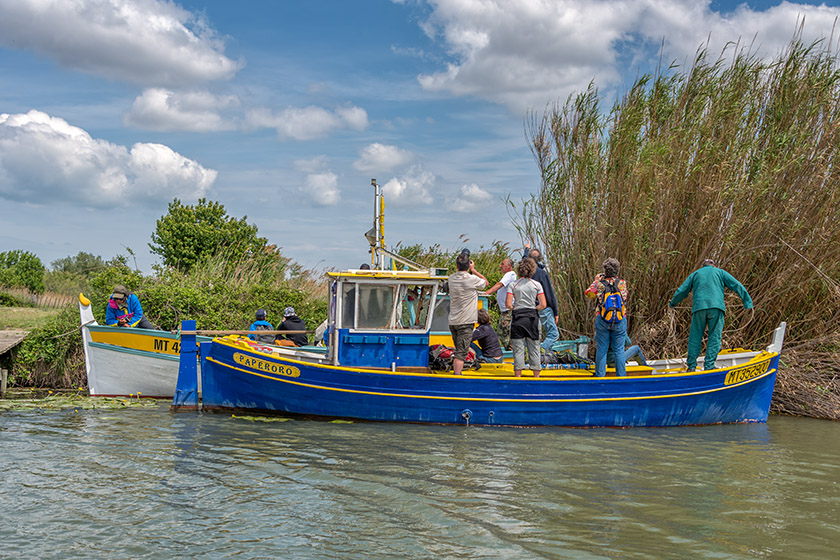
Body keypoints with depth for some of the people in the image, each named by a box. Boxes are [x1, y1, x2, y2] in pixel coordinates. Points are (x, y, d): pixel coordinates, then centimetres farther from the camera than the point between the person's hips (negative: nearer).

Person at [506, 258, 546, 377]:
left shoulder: (513, 285, -2)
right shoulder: (537, 285, 1)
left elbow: (508, 304, -8)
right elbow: (543, 305, -4)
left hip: (518, 318, -1)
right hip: (533, 318, 1)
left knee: (518, 349, 3)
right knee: (534, 348, 8)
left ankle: (518, 376, 2)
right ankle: (536, 376, 11)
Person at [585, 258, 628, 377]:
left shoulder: (600, 284, -5)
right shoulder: (622, 283, -4)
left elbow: (588, 293, 10)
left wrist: (596, 281, 21)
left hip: (602, 319, 0)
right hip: (620, 320, 0)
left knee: (601, 349, 7)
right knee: (619, 349, 6)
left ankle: (600, 376, 10)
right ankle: (621, 376, 9)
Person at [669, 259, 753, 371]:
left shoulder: (695, 274, 25)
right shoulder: (720, 272, 22)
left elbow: (682, 291, 22)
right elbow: (737, 286, 15)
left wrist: (672, 304, 36)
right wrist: (748, 303, 15)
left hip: (698, 306, 1)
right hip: (716, 307, -1)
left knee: (695, 337, 6)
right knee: (714, 336, 0)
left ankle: (691, 366, 4)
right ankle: (709, 365, -9)